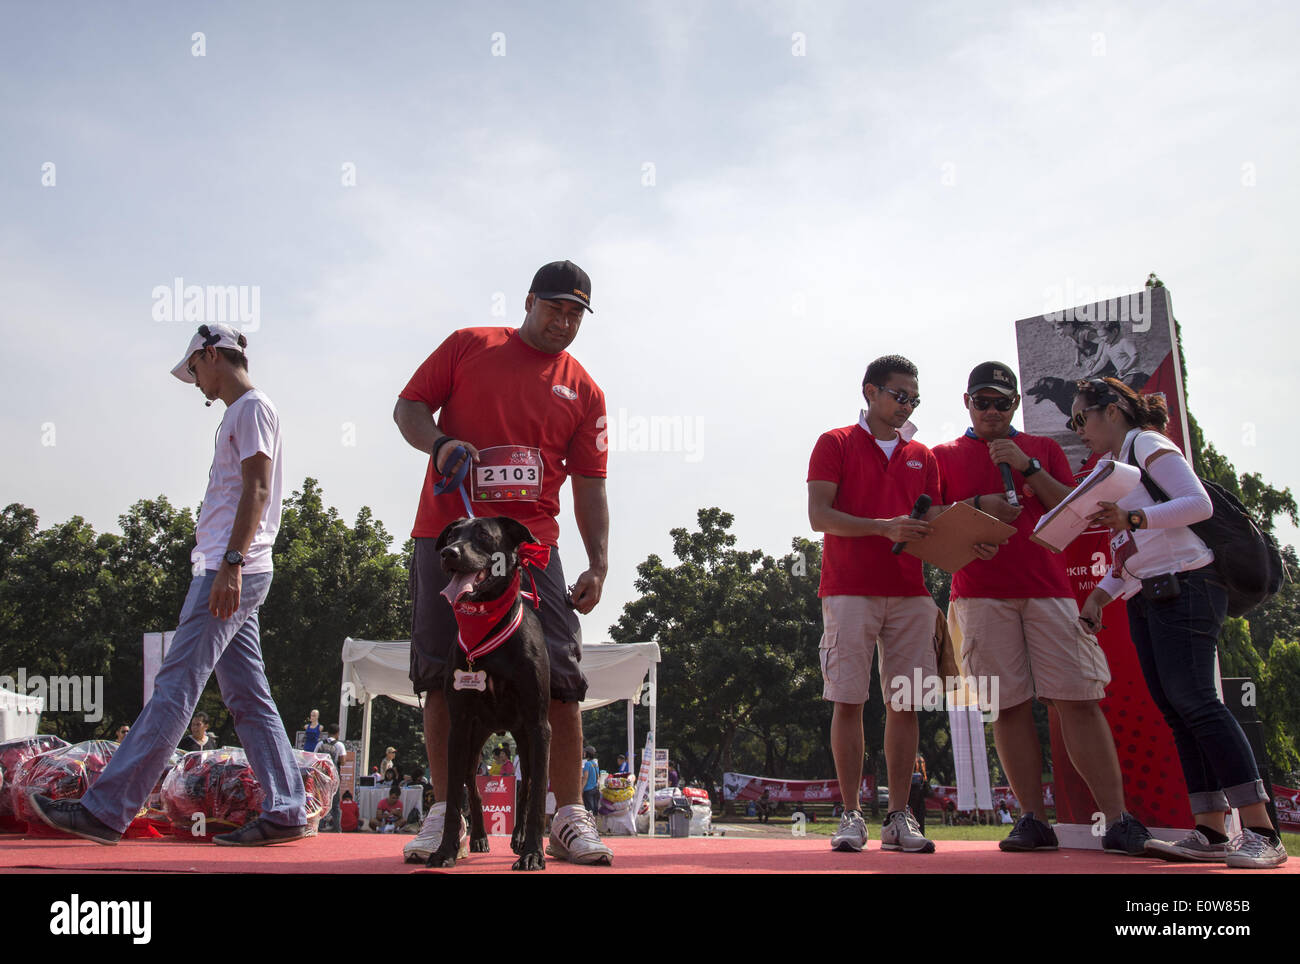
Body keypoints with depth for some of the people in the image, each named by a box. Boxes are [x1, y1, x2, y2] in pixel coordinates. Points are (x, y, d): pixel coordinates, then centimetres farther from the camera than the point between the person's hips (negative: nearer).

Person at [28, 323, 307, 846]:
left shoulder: (252, 407, -4)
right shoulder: (237, 414, 26)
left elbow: (257, 490, -16)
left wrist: (231, 563, -24)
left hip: (234, 571, -10)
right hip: (230, 574, 10)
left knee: (175, 686, -11)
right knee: (247, 696, 6)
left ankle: (105, 810, -10)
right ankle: (286, 811, 6)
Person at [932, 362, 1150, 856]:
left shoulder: (1044, 449, 18)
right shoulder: (945, 456, 15)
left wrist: (1026, 467, -3)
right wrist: (978, 506, -7)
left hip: (1048, 588, 1)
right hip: (980, 593, 0)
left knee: (1078, 700, -7)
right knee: (1010, 706, -2)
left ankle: (1118, 820, -5)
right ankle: (1034, 820, 3)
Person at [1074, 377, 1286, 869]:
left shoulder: (1147, 444, -2)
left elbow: (1198, 503, -15)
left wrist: (1133, 518, -24)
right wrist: (1100, 594, 13)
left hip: (1183, 585, -9)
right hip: (1143, 597, 9)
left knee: (1192, 698, -18)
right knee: (1175, 711, 1)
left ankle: (1261, 832, -18)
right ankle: (1212, 832, 0)